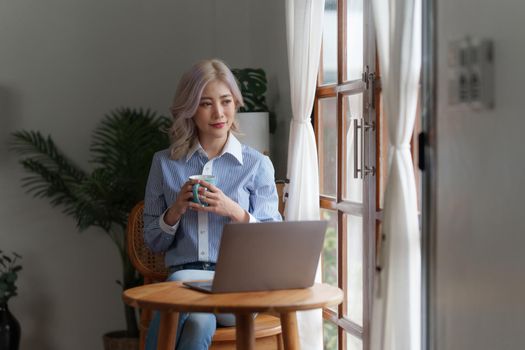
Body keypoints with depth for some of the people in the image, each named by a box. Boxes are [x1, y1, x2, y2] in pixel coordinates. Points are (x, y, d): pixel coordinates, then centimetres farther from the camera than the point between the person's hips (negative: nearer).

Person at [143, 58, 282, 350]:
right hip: (184, 274, 2)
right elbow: (153, 242, 15)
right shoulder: (164, 163, 12)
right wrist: (175, 211, -6)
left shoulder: (257, 165, 8)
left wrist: (235, 212, -12)